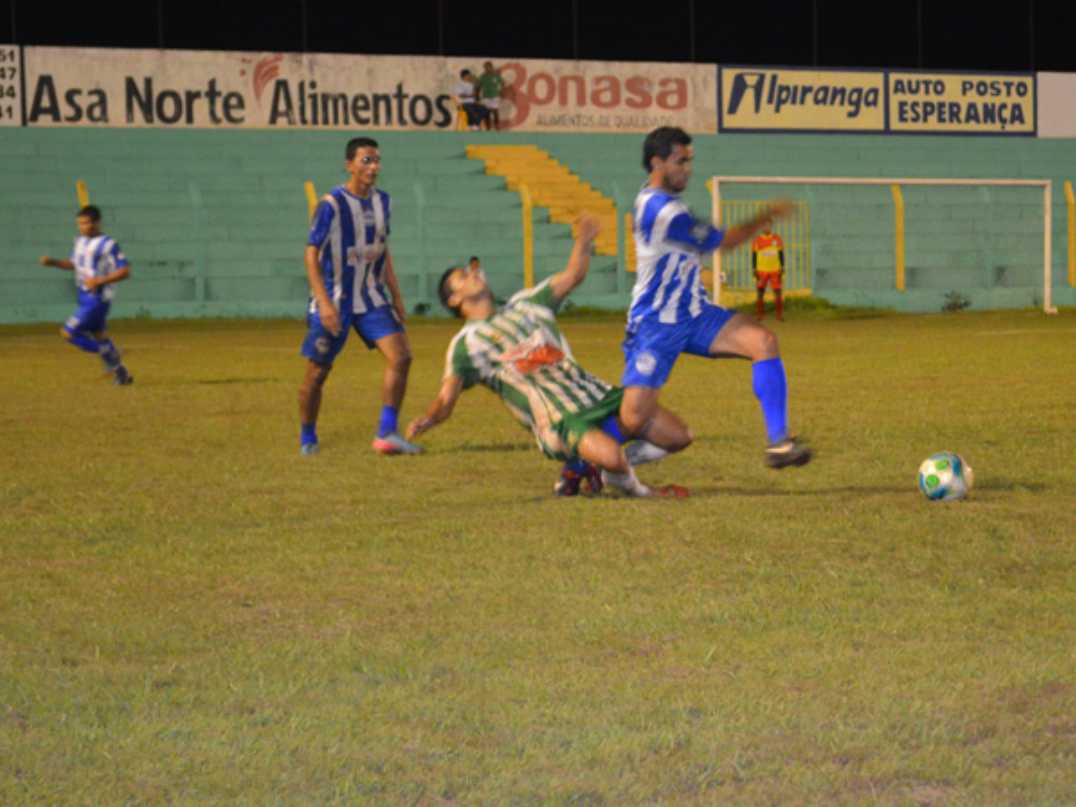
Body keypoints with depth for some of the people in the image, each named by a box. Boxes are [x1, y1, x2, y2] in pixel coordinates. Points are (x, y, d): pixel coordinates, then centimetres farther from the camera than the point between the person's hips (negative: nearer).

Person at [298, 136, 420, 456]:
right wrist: (324, 303, -24)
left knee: (400, 357, -10)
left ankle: (387, 433, -7)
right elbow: (312, 254, -16)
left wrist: (396, 297, 14)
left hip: (371, 298, 6)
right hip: (334, 301, -6)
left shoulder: (382, 201, 5)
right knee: (317, 372, 2)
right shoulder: (332, 204, -15)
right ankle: (307, 439, 21)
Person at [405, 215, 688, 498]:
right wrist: (428, 420, -26)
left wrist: (584, 241, 2)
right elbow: (446, 398, -4)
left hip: (596, 394, 7)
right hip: (559, 420, -7)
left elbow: (572, 276, 21)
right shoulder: (466, 344, 5)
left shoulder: (525, 304, 22)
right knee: (609, 456, -36)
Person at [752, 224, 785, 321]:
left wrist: (782, 269, 1)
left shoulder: (777, 239, 3)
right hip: (762, 272, -1)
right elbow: (754, 256, 3)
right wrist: (754, 270, -2)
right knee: (760, 294, -1)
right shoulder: (757, 241, 0)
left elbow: (781, 254, 7)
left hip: (775, 271, 1)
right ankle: (759, 315, 7)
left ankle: (780, 315, 7)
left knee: (777, 293, -2)